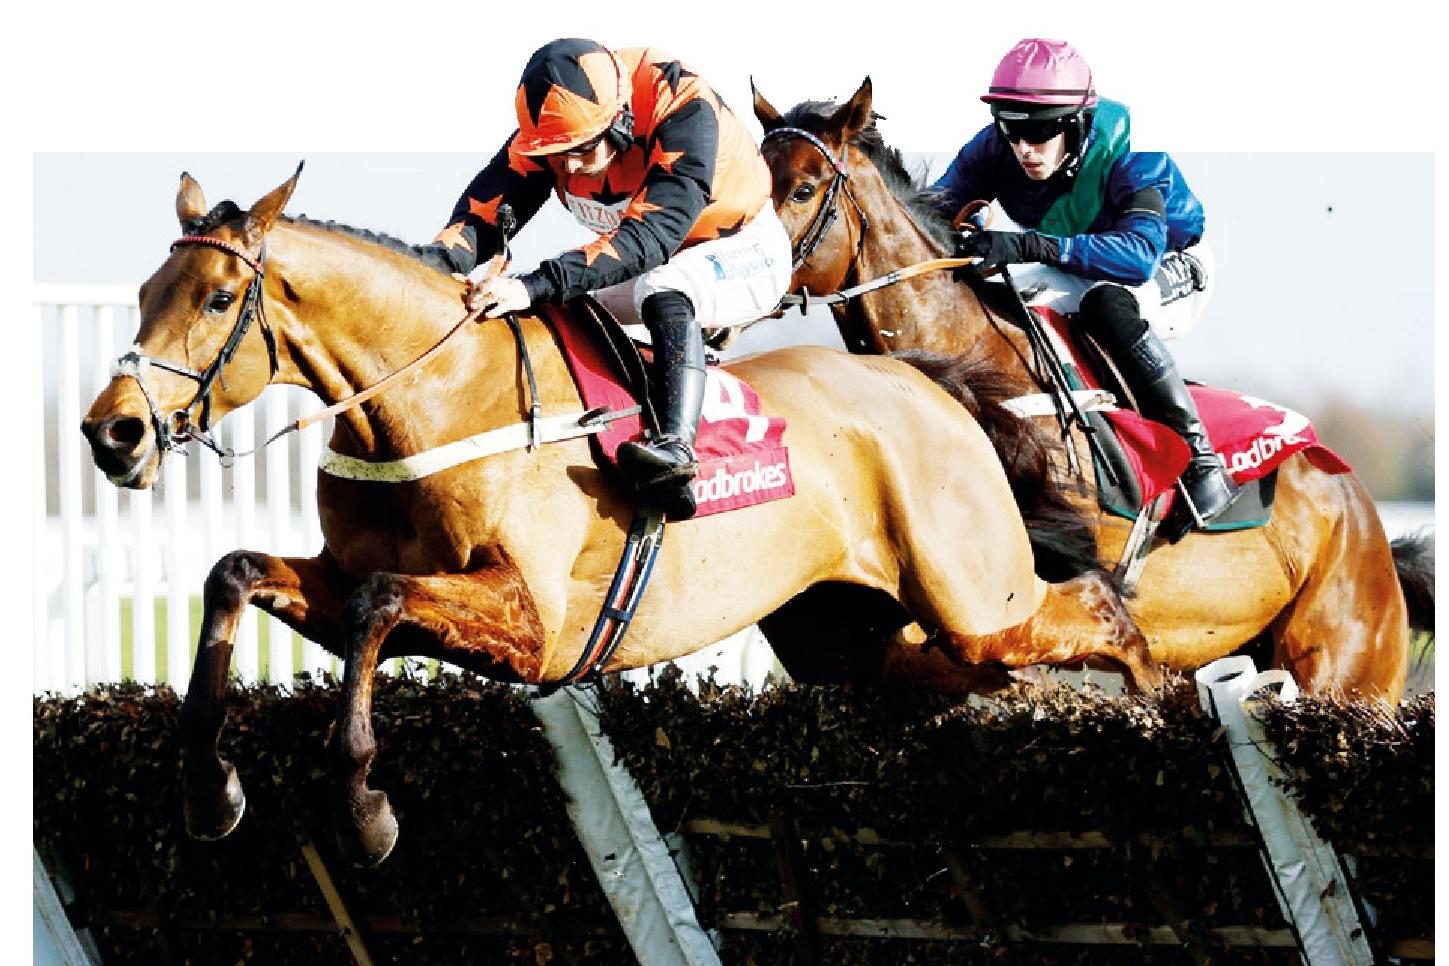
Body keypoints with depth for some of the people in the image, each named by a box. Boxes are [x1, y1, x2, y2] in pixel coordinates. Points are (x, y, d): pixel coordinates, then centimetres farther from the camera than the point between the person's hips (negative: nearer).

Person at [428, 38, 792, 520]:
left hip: (746, 250, -8)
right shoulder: (557, 122, -18)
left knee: (664, 291, -37)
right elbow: (489, 205, -26)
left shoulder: (685, 112, -35)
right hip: (653, 261, 8)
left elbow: (652, 232, -45)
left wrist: (538, 285, -55)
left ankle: (677, 448, -53)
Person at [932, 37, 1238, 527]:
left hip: (1169, 271, -6)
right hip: (1072, 273, 6)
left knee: (1105, 302, -39)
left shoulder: (1128, 154, -34)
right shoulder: (995, 149, -18)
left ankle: (1202, 461, -36)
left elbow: (1139, 253, -48)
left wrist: (1030, 245, -58)